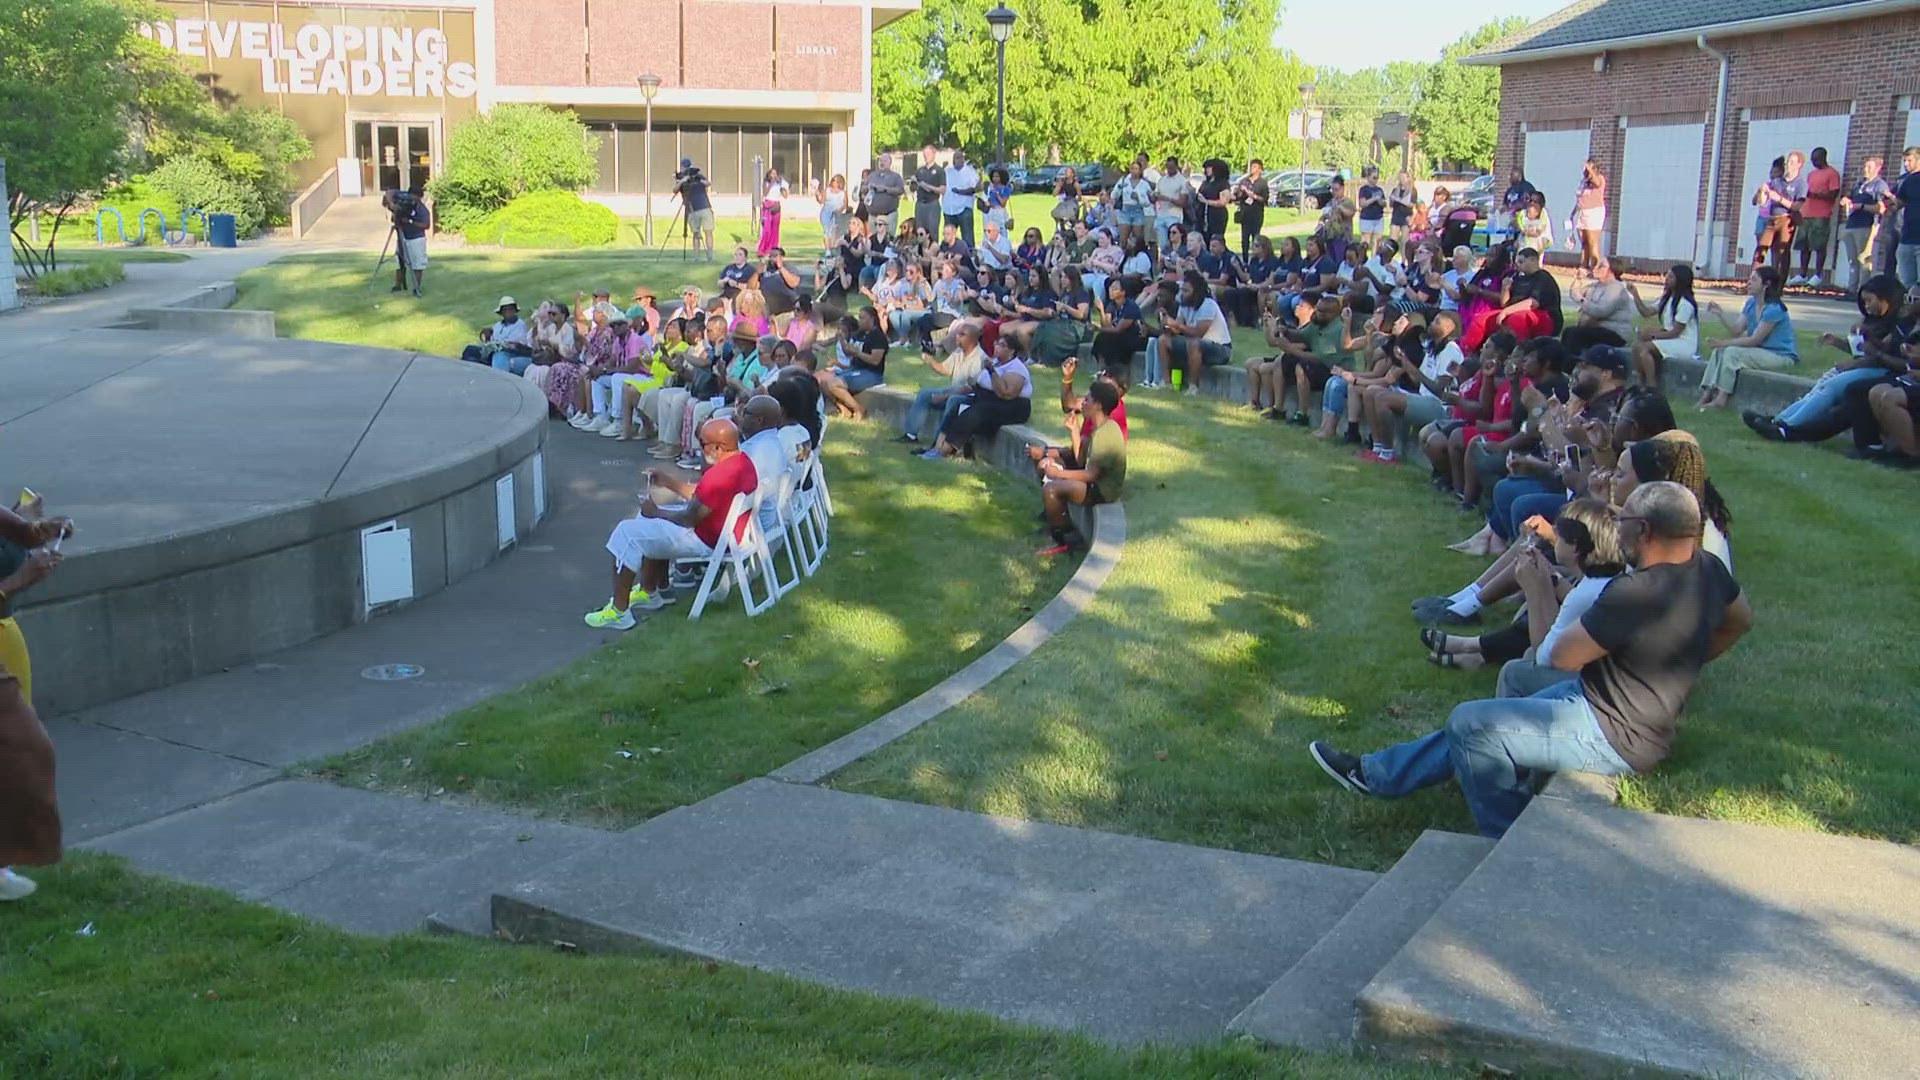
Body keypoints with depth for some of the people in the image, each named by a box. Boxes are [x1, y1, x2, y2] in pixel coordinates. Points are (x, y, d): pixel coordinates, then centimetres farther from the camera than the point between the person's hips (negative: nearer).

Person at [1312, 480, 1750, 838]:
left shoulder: (1636, 594, -31)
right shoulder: (1707, 568, -3)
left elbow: (1562, 656, -22)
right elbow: (1741, 620, 18)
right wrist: (1682, 664, 24)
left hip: (1615, 738, -10)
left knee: (1470, 724, -6)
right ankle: (1375, 774, 28)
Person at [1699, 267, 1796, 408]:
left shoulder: (1774, 309, -20)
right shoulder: (1751, 304, 7)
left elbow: (1754, 340, -19)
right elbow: (1737, 330, 4)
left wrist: (1725, 343, -17)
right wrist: (1720, 313, -8)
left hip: (1782, 357, -9)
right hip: (1762, 352, 9)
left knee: (1732, 352, -25)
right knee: (1719, 351, -7)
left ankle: (1721, 399, -23)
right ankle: (1707, 394, -16)